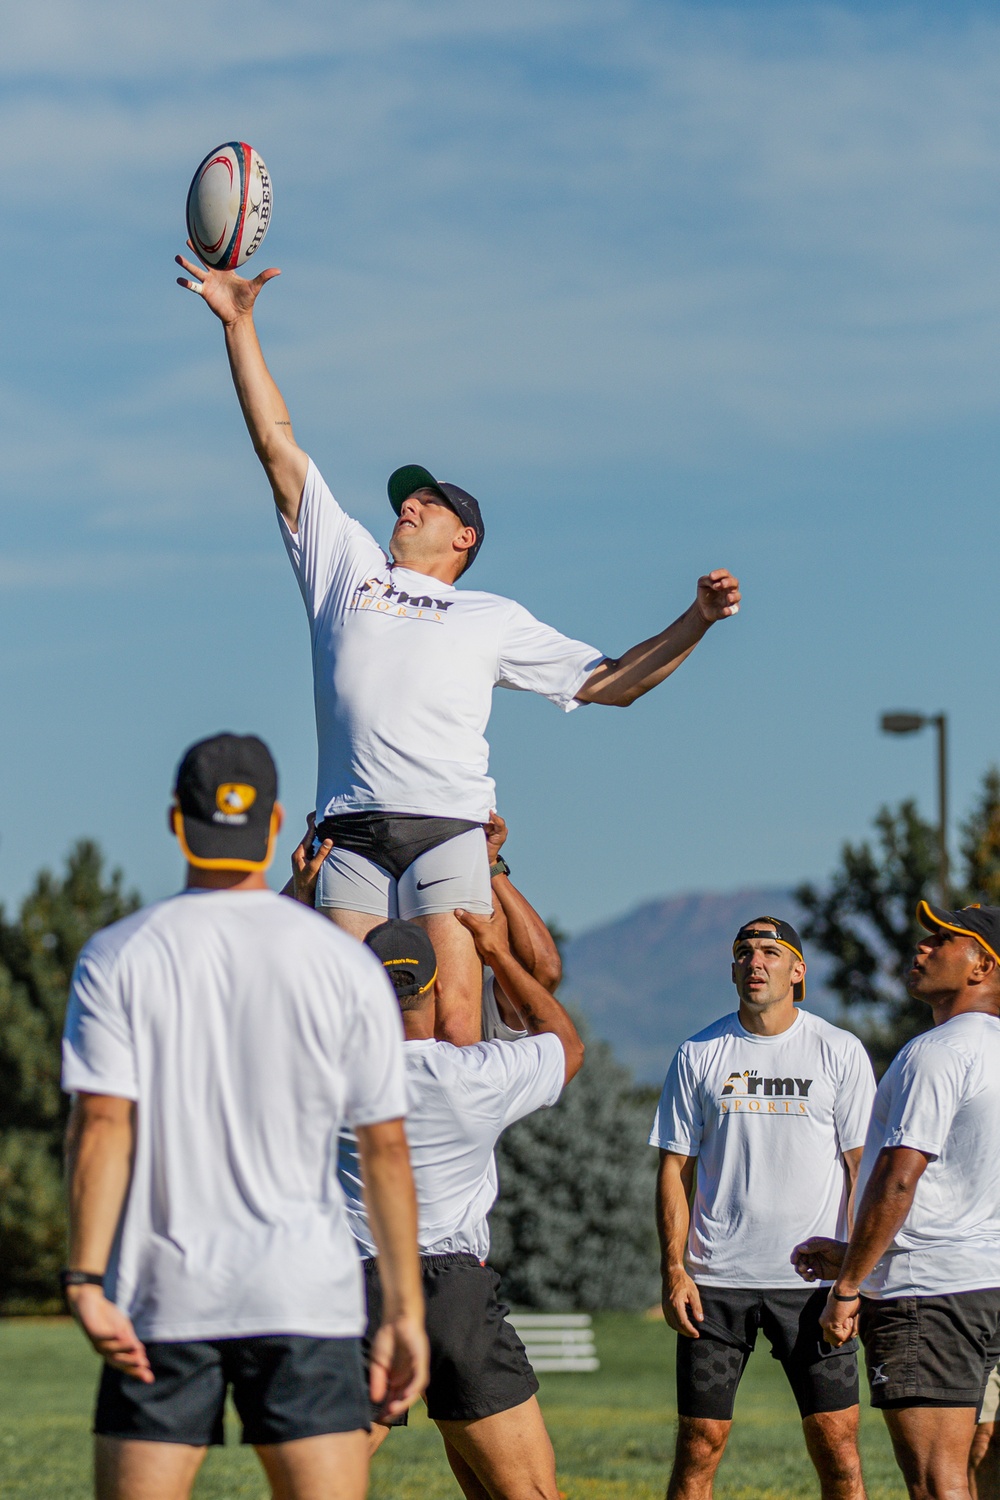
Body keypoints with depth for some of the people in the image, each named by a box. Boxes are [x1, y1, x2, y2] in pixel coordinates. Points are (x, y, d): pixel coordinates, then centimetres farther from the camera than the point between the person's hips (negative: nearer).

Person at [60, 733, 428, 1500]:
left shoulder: (117, 958, 1)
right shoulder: (348, 966, 3)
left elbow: (102, 1126, -8)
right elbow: (386, 1150, 3)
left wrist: (86, 1280, -12)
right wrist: (405, 1312, 7)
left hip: (161, 1296, 0)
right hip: (305, 1294, 0)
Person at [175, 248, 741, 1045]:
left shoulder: (493, 619, 22)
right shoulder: (345, 563, 25)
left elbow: (612, 683, 22)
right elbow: (278, 444, 24)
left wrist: (697, 619, 10)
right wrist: (239, 324, 20)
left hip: (448, 828, -1)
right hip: (351, 830, 1)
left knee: (454, 1030, -15)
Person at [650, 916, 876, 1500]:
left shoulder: (841, 1052, 3)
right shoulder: (699, 1055, 7)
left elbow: (863, 1168, 2)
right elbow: (675, 1170, 9)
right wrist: (674, 1270, -2)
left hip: (812, 1278, -1)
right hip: (716, 1280, 1)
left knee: (838, 1447, -5)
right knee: (698, 1449, 0)